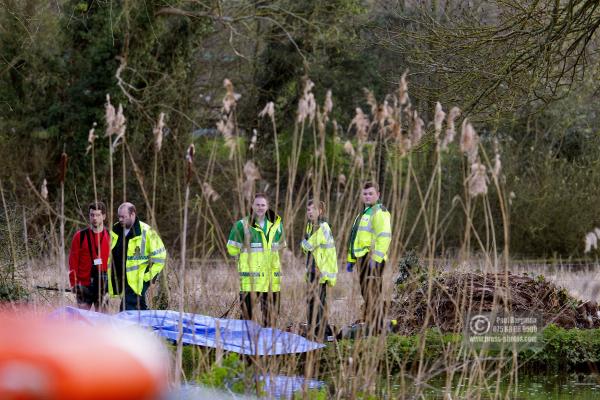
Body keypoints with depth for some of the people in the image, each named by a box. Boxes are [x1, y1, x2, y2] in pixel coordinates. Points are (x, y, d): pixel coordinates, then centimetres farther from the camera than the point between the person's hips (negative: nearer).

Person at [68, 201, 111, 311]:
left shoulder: (110, 236, 5)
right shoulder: (80, 236, 3)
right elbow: (73, 261, 3)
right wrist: (74, 283, -4)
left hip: (103, 285, 0)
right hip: (84, 285, 0)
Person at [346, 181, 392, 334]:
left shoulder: (379, 212, -8)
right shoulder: (363, 213, 24)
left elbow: (384, 236, -20)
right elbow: (357, 238, 30)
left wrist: (375, 258, -25)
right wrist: (351, 259, 27)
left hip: (372, 258, -10)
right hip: (363, 258, 10)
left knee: (372, 294, -11)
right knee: (366, 293, 13)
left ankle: (374, 328, -12)